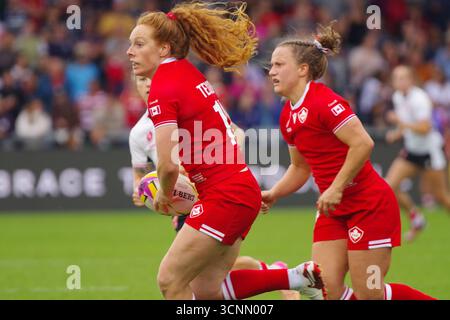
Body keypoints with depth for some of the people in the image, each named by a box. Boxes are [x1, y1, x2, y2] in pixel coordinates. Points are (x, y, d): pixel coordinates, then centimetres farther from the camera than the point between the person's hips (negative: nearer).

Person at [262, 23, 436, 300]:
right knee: (327, 290, -4)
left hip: (370, 204, -8)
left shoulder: (323, 101, -17)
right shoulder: (288, 116, 10)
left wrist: (336, 188, -23)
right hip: (335, 212, 8)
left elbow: (363, 144, -25)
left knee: (369, 294, -8)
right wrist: (274, 194, 7)